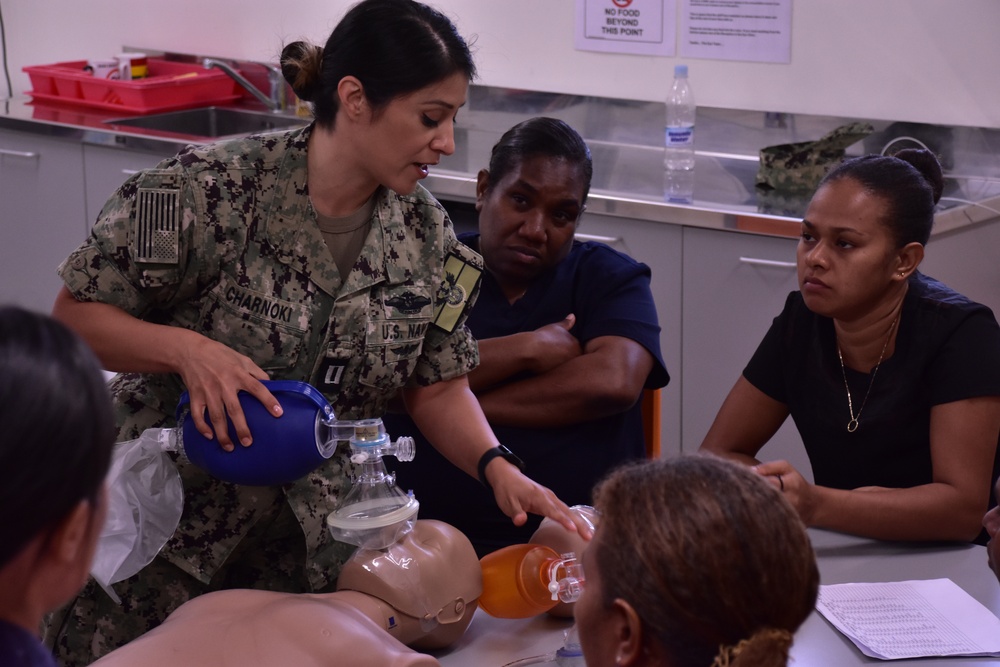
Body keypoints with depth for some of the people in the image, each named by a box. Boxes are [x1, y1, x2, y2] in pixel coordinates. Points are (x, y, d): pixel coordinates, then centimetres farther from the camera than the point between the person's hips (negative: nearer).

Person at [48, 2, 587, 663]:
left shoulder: (425, 233, -3)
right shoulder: (209, 190, -19)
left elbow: (439, 385, 4)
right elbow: (75, 316, -12)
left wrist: (498, 468, -13)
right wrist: (187, 348, -28)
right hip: (163, 530, -3)